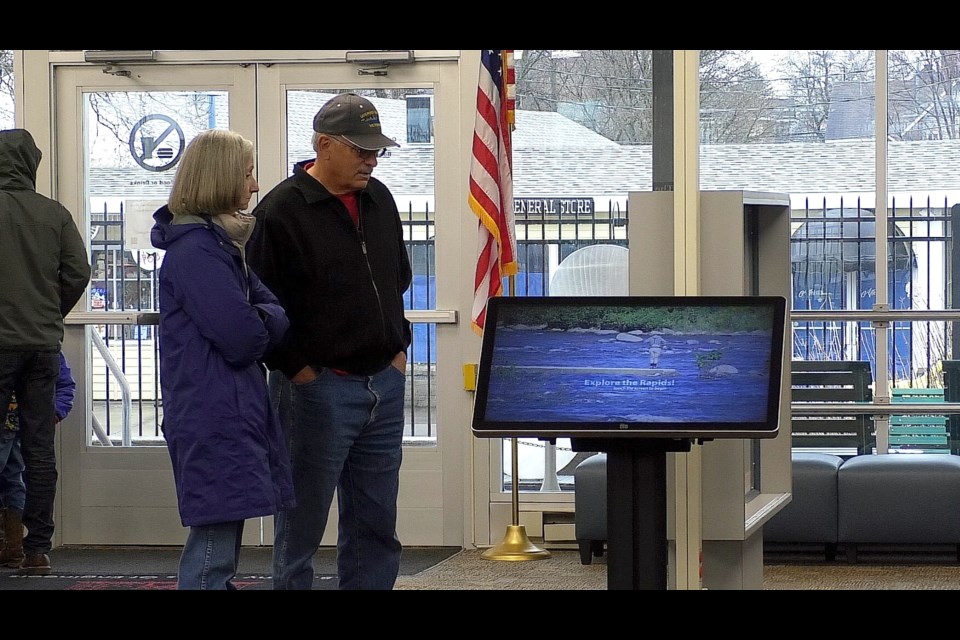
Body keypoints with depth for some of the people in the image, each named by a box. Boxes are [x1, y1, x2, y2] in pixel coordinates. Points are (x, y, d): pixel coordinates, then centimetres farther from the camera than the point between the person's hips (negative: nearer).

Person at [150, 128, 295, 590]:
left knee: (219, 549, 15)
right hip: (214, 419, -11)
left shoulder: (220, 243, 17)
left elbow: (274, 310, 11)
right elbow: (243, 339, -21)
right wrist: (267, 324, 0)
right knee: (213, 556, -10)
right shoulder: (196, 251, -17)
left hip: (233, 412, 11)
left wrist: (260, 321, -10)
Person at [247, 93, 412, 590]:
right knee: (302, 528, 0)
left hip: (384, 385, 7)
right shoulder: (281, 212, -11)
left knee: (376, 528, 11)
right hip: (319, 391, -7)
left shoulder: (379, 200, 11)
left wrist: (397, 350, 15)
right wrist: (300, 372, -12)